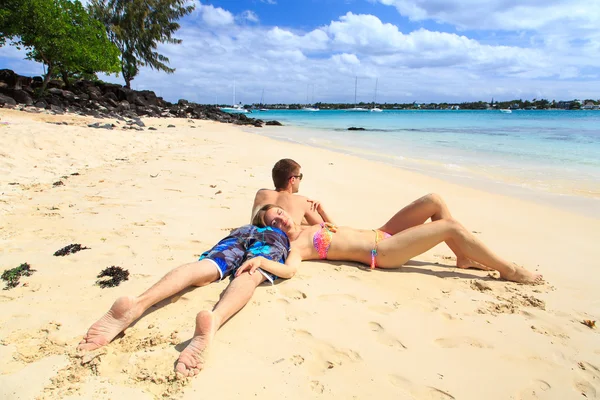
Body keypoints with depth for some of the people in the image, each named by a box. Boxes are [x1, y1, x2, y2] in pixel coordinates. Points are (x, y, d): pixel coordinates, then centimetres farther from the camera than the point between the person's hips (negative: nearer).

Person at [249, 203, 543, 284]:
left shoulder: (309, 228, 12)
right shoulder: (295, 246, -14)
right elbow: (288, 269, -35)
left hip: (380, 234, 9)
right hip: (382, 252, -9)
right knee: (451, 226, -15)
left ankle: (464, 256, 12)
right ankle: (509, 270, 2)